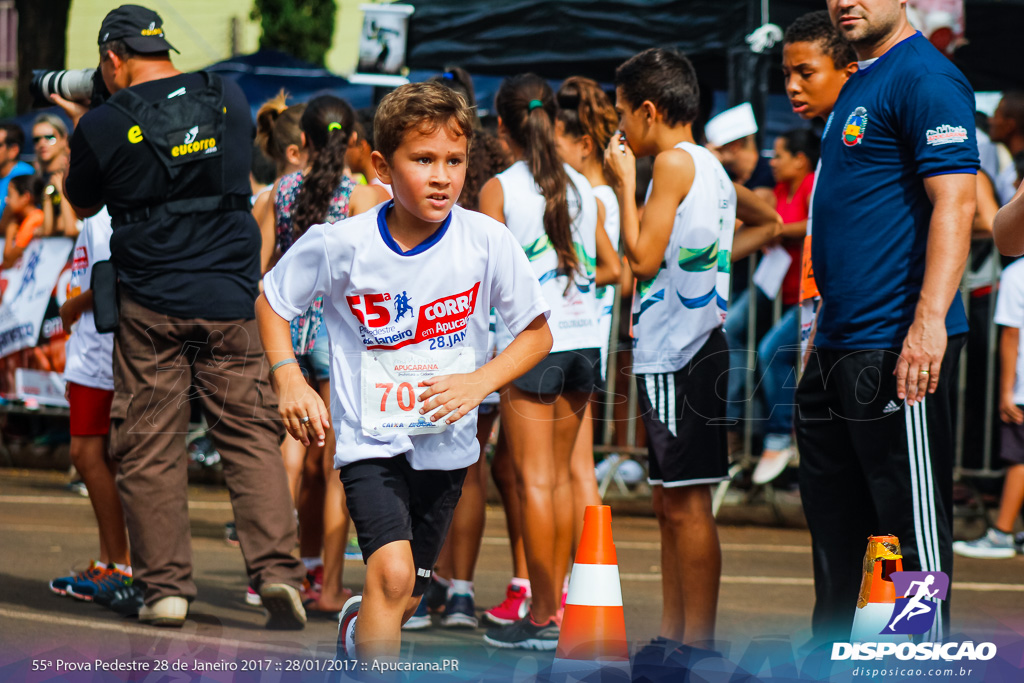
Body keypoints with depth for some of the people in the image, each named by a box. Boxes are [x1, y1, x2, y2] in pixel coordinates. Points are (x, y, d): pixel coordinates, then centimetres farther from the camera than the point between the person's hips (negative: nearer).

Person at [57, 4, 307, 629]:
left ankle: (165, 586, 6)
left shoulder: (105, 126, -5)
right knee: (252, 435, 6)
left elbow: (82, 204, 12)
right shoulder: (229, 99, 5)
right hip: (232, 302, 2)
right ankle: (277, 568, -7)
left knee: (151, 450, 6)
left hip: (152, 307, -2)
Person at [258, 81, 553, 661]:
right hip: (370, 438, -3)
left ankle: (359, 630, 49)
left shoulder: (488, 242, -12)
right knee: (392, 572, -25)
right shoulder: (338, 244, -14)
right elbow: (271, 303, 3)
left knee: (407, 596, 16)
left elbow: (537, 333, -1)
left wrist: (480, 381, -16)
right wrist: (290, 381, -11)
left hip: (446, 441, 3)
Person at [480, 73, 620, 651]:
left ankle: (543, 618, -3)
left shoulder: (499, 189, -5)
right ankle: (557, 598, 17)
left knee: (534, 478, -3)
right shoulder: (583, 187, 9)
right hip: (583, 338, 5)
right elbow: (611, 268, 14)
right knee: (559, 474, 14)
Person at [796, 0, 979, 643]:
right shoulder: (861, 85, 19)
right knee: (833, 517, 15)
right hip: (840, 344, 10)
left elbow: (954, 205, -20)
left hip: (897, 348, -10)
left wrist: (929, 323, -28)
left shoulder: (926, 78, -12)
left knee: (914, 517, -5)